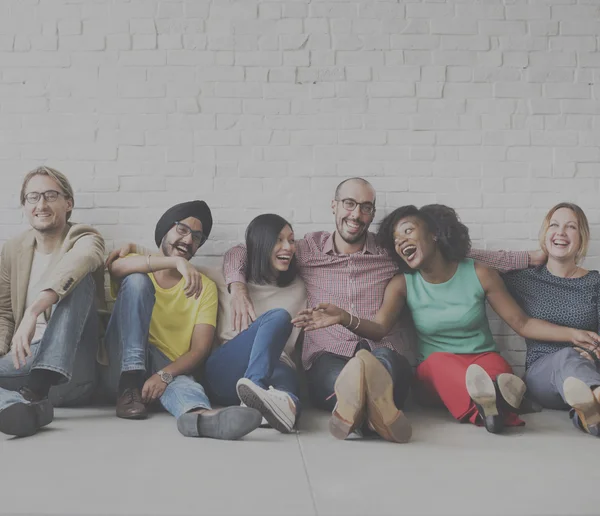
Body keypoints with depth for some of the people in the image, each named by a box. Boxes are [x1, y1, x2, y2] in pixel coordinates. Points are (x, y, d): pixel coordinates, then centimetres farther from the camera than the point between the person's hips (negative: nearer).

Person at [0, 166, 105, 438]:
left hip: (70, 367, -4)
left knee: (78, 279, -27)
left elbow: (81, 258, -30)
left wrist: (33, 312, -45)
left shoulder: (85, 239, -3)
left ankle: (41, 383, -40)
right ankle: (26, 405, -48)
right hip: (26, 360, 4)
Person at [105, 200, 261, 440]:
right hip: (123, 369, 0)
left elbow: (200, 349, -3)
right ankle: (130, 385, -29)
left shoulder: (204, 287, 10)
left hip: (171, 371, 0)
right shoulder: (140, 268, 10)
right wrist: (176, 261, -30)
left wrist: (165, 375, -23)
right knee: (137, 280, -19)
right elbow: (116, 267, -18)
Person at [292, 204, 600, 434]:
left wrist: (572, 334, -12)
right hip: (435, 370, 0)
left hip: (483, 358, 1)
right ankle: (491, 403, -63)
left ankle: (488, 398, -67)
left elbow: (522, 323, 2)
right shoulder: (403, 284, 2)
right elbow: (379, 328, -14)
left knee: (496, 369, -35)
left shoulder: (480, 275, 0)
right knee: (440, 361, -36)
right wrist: (344, 319, -35)